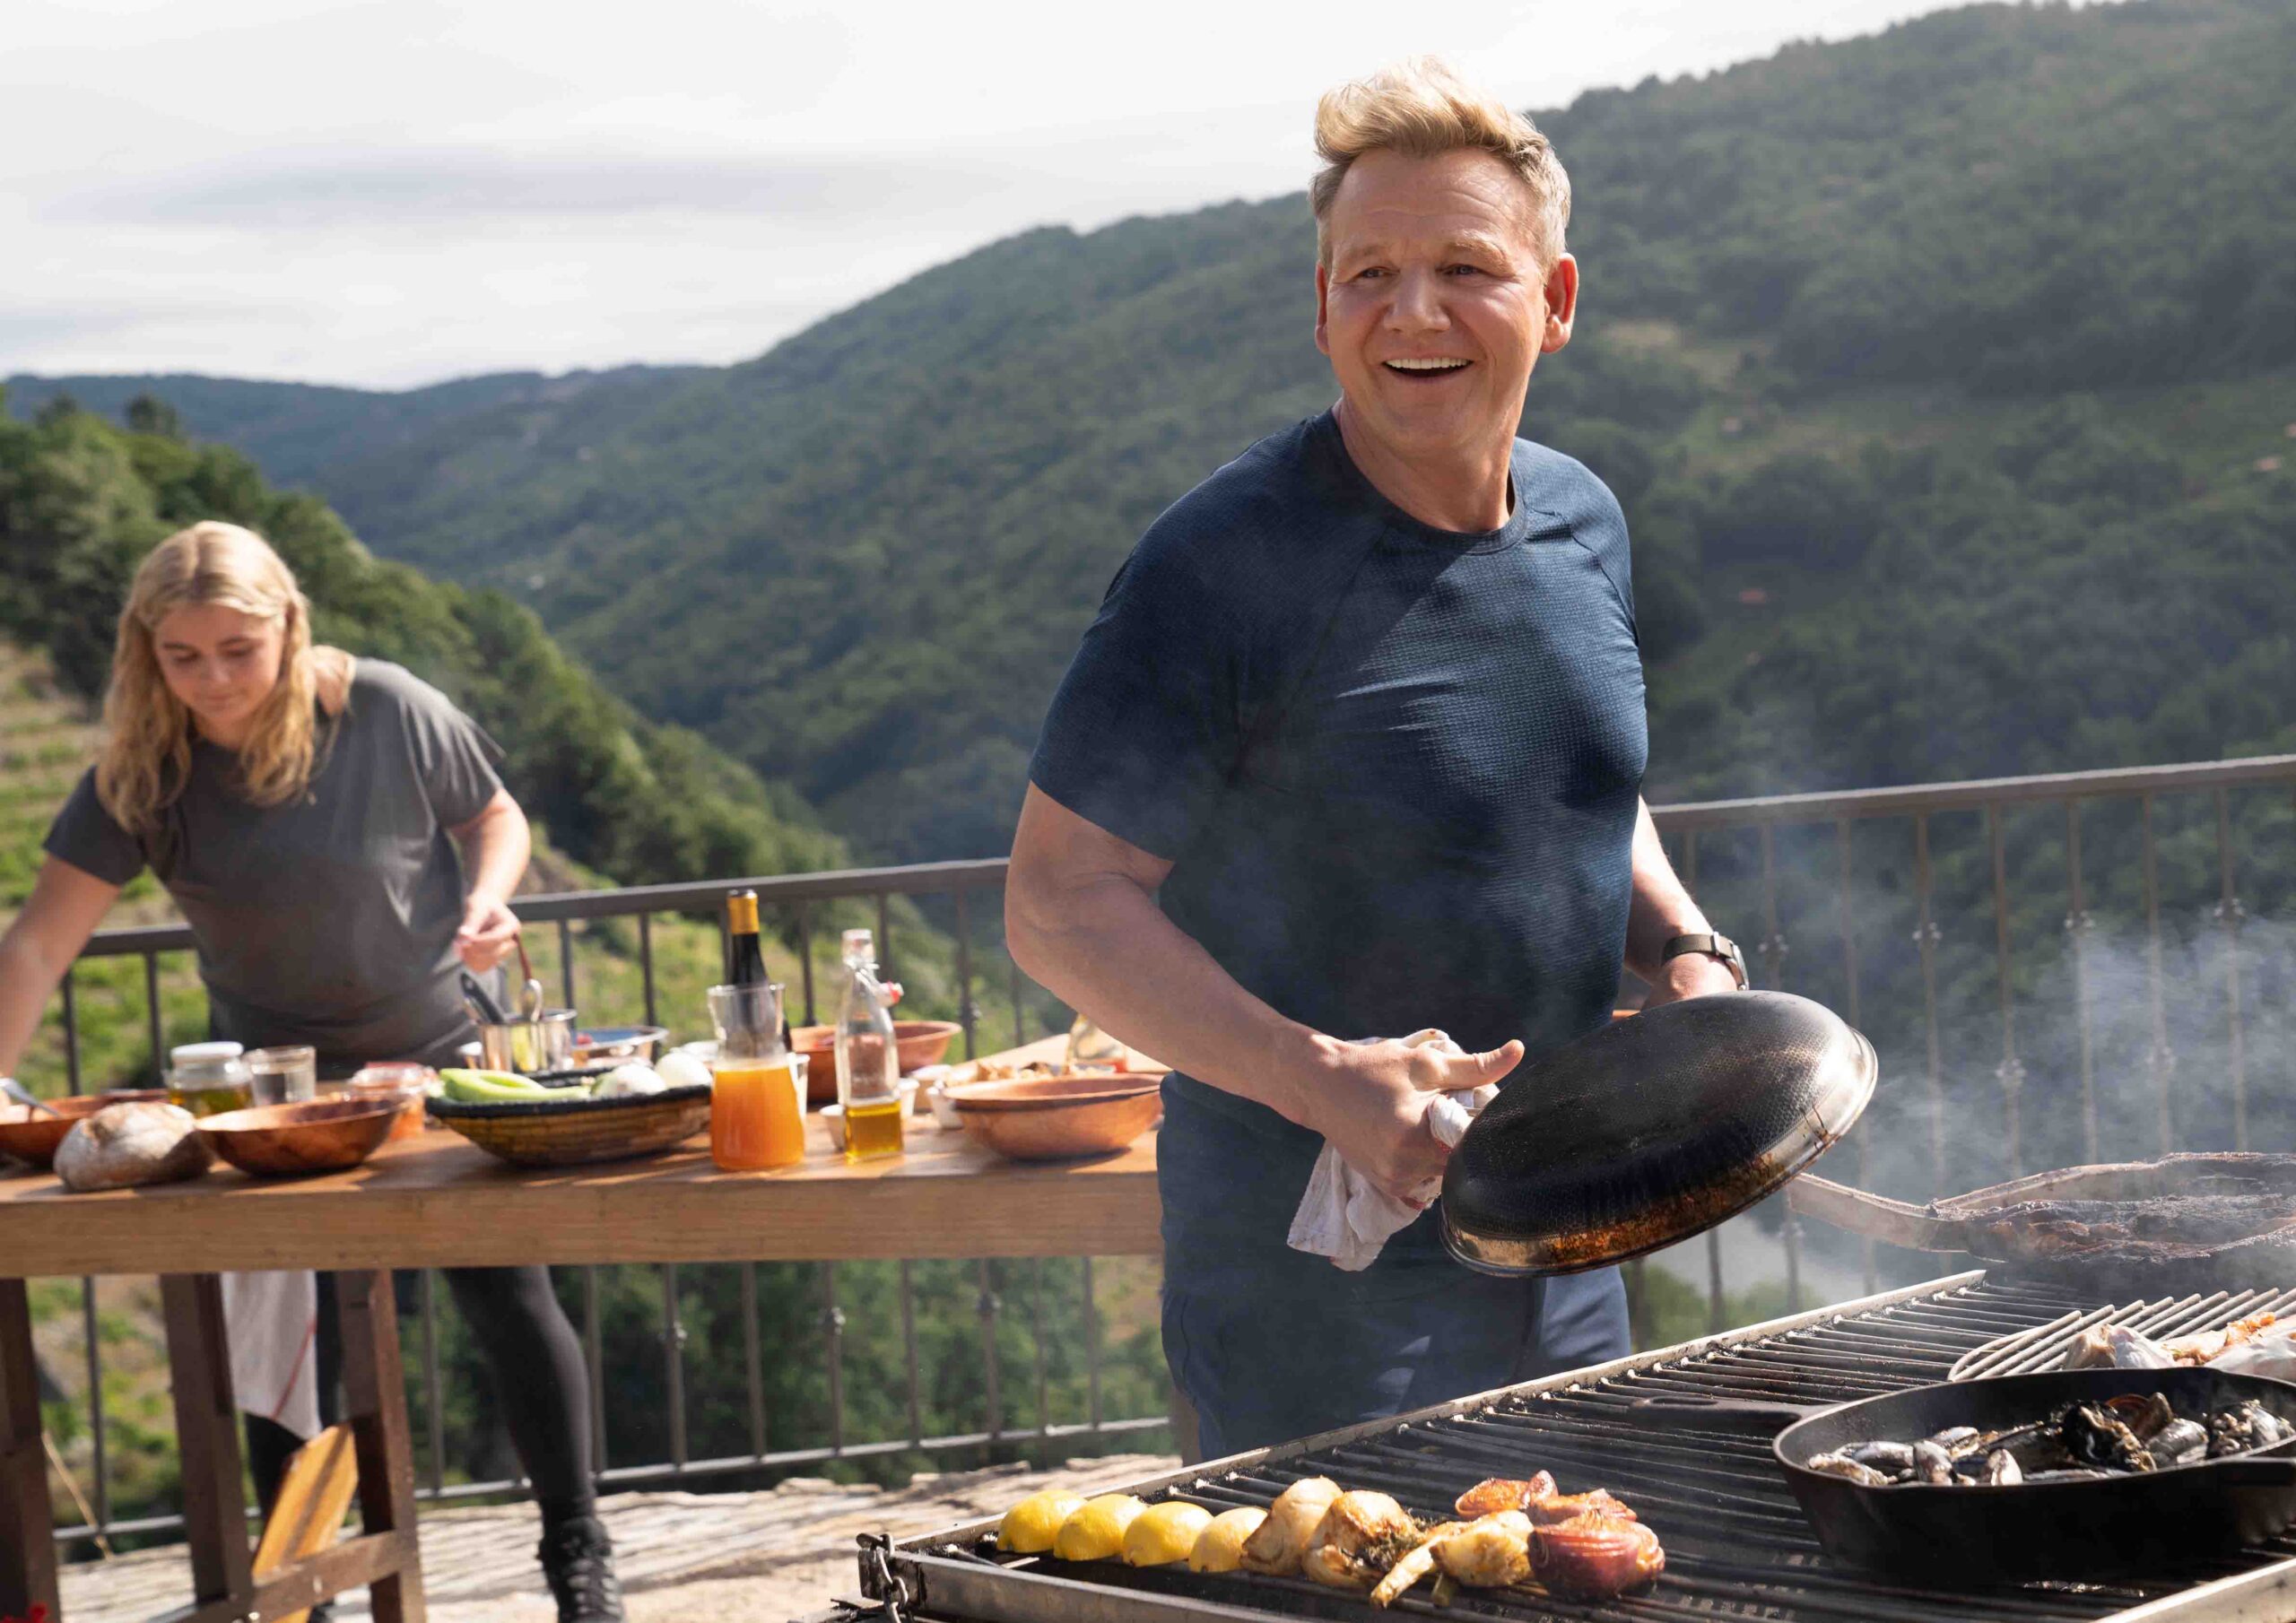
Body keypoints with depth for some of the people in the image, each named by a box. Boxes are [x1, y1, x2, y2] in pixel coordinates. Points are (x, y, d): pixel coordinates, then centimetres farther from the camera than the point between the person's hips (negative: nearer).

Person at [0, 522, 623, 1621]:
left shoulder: (388, 715, -16)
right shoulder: (141, 775, -13)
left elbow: (495, 816, 1)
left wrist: (487, 904, -20)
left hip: (439, 1055, -1)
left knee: (508, 1303, 2)